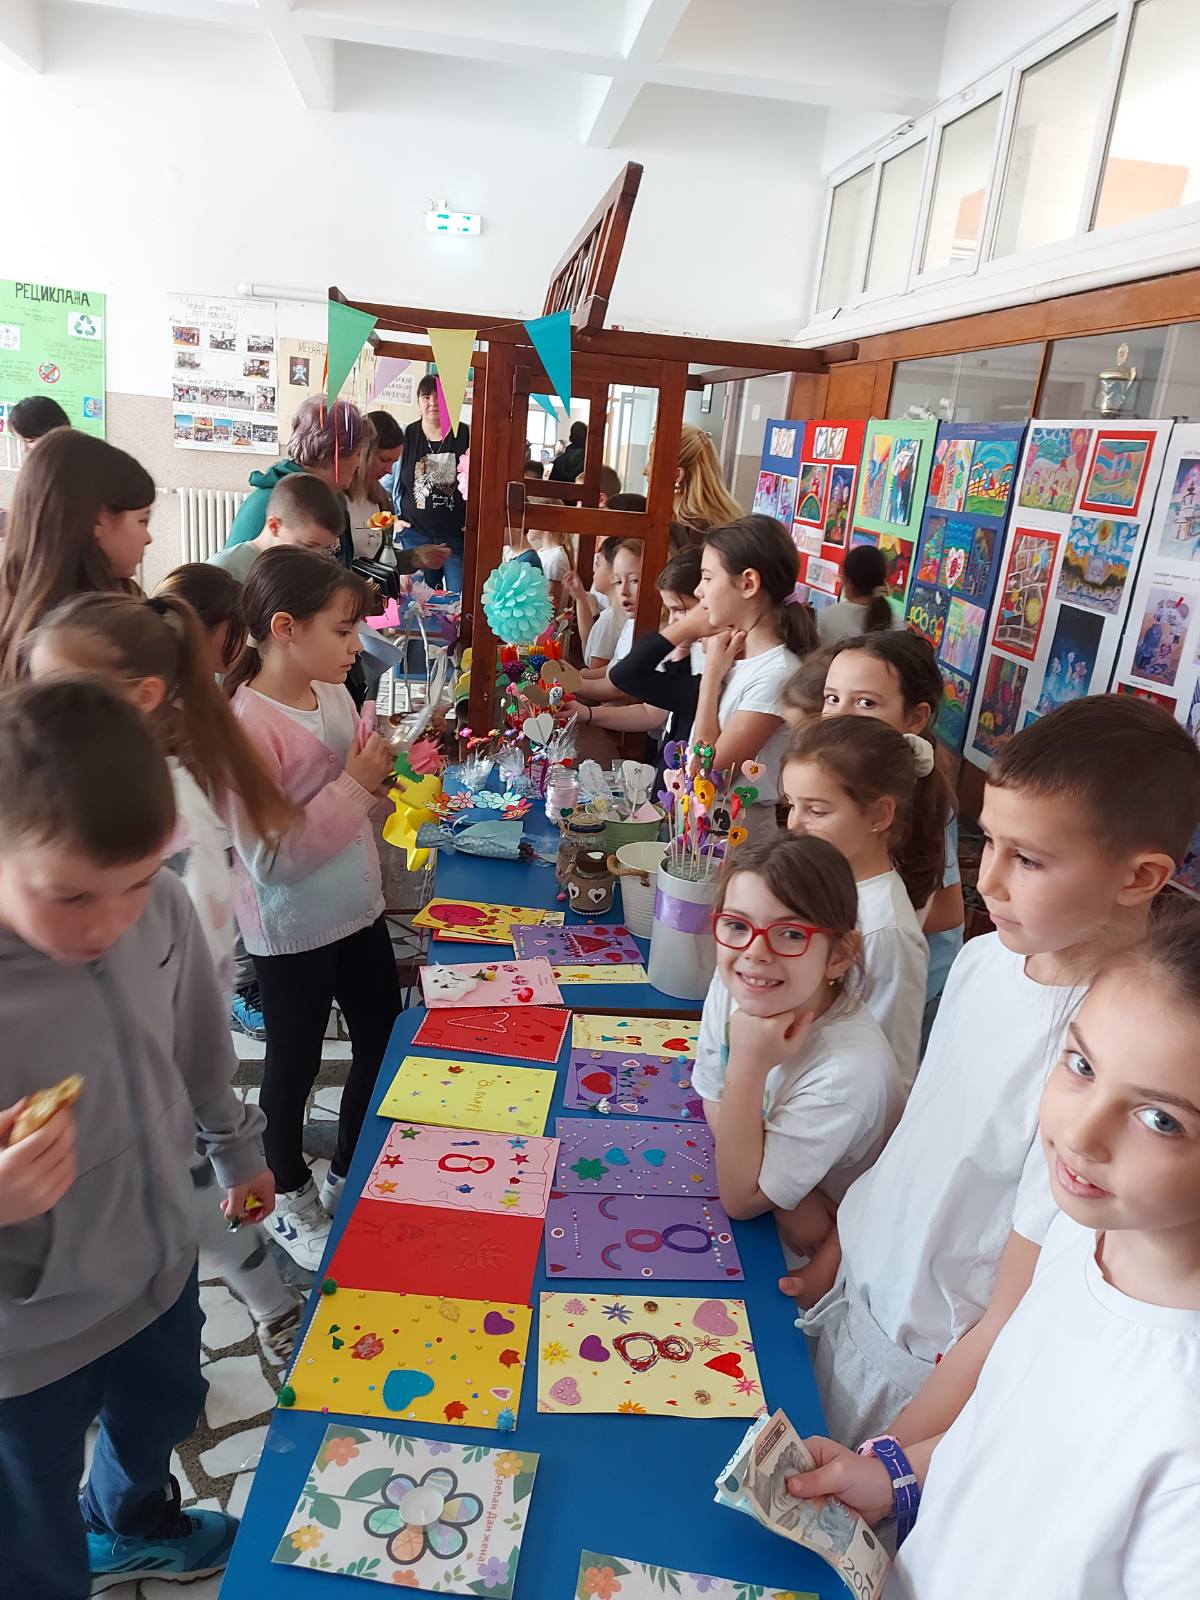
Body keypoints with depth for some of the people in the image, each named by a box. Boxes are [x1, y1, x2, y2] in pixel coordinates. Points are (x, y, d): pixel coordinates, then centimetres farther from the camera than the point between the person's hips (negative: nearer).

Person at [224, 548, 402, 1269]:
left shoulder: (336, 695, -3)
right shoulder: (244, 727, -25)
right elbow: (269, 859, -28)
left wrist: (386, 767, -8)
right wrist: (354, 785, -25)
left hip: (358, 911, 7)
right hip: (293, 933, -7)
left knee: (383, 1042, 20)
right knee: (295, 1064, 14)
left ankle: (347, 1178, 44)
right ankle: (291, 1198, 41)